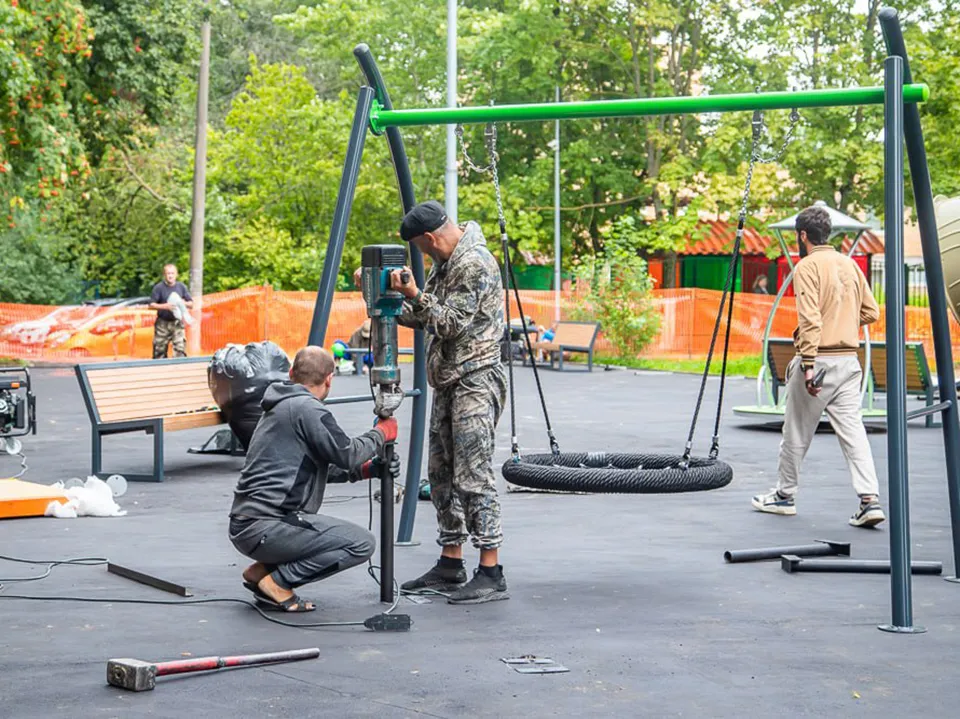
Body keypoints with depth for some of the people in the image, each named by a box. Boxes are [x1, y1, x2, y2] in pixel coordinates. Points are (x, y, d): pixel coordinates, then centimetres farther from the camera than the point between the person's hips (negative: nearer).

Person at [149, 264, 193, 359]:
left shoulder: (181, 287, 5)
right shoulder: (158, 287, -4)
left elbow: (191, 304, 8)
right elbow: (151, 305, -7)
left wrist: (183, 303, -13)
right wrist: (165, 306, -21)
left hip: (177, 323, 2)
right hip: (163, 323, -2)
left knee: (180, 348, -8)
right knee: (159, 351, 3)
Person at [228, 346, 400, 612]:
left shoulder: (281, 407, 20)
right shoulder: (307, 408, -11)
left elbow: (323, 467, 24)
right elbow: (346, 454, -11)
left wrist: (366, 469, 15)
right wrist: (381, 433, 6)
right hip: (265, 527, -10)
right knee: (362, 543, -12)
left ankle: (263, 569, 12)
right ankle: (276, 580, -9)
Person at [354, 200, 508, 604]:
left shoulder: (475, 264, -15)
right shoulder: (446, 263, 15)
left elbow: (452, 323, -18)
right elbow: (424, 319, 19)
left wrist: (414, 295, -21)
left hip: (475, 382, -10)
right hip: (447, 382, 10)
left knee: (474, 476, -11)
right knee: (442, 474, 12)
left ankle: (491, 574, -10)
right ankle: (450, 566, 20)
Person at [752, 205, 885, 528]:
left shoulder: (807, 266, -9)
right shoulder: (850, 264, 11)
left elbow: (810, 319, -19)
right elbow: (871, 312, 13)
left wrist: (808, 365, -21)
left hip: (819, 358, -6)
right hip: (849, 360, 6)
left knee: (796, 431, 8)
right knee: (853, 429, 1)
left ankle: (784, 495, 21)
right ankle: (870, 499, -10)